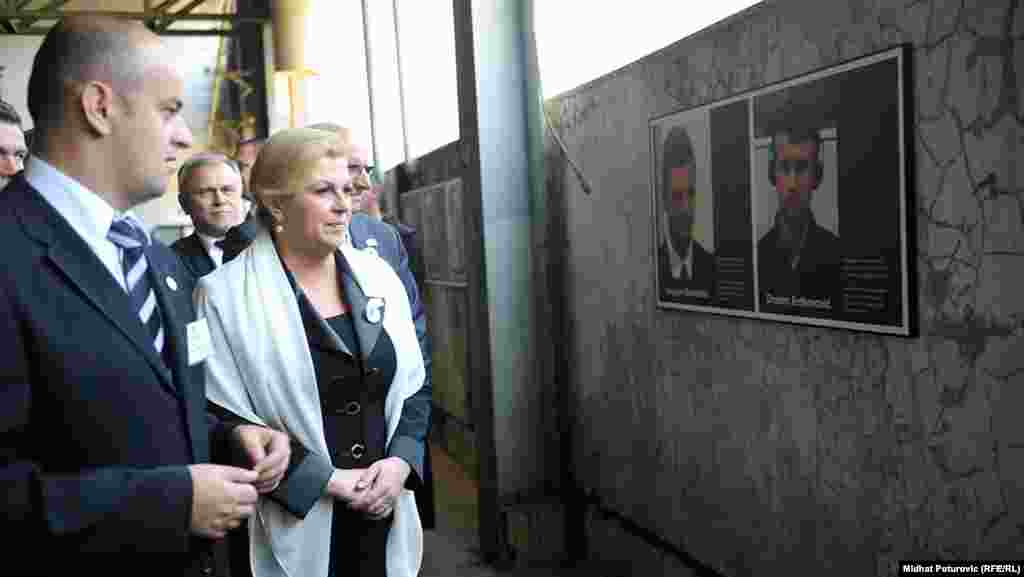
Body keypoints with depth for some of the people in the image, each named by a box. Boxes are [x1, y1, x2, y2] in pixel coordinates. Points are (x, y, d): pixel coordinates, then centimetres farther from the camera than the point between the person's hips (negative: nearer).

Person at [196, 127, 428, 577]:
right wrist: (328, 479, -16)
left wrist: (401, 461, -9)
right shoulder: (225, 295, -11)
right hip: (294, 525, -4)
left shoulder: (377, 276, 3)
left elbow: (414, 387, 7)